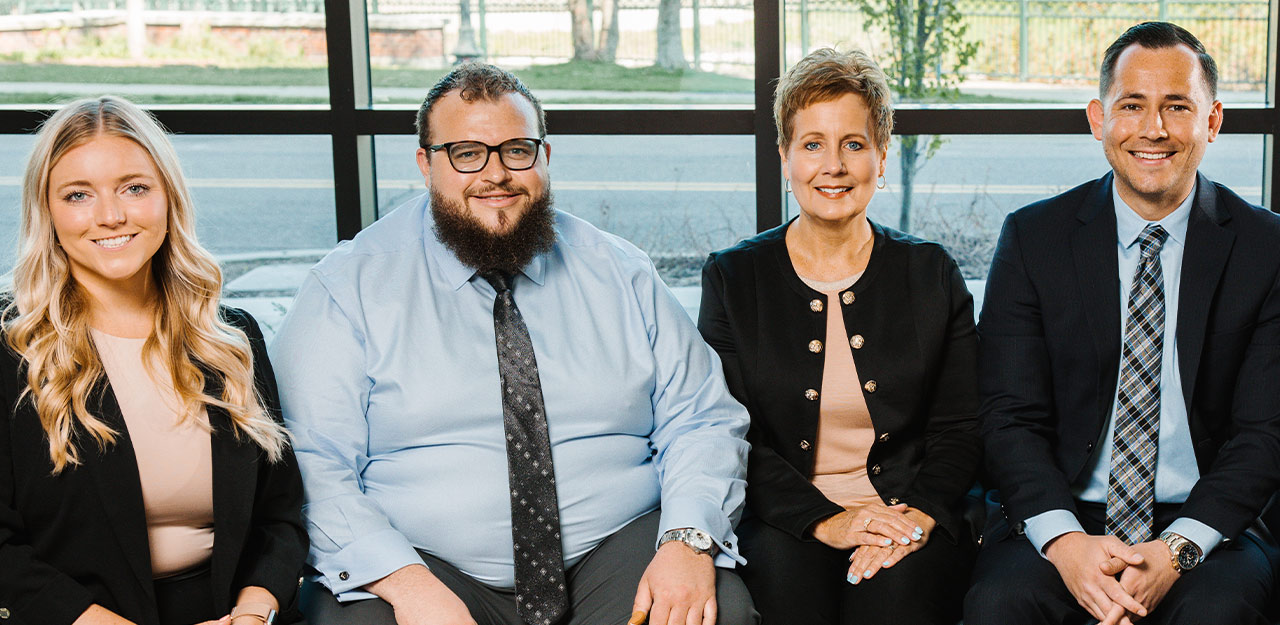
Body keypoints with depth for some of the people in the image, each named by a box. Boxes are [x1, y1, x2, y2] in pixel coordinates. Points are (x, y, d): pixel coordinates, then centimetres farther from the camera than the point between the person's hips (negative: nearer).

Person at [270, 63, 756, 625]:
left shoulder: (620, 275, 9)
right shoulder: (349, 287, 1)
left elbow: (704, 421, 7)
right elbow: (311, 466, -6)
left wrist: (689, 539, -13)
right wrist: (403, 579, -23)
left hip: (616, 556, 2)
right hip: (426, 563, -1)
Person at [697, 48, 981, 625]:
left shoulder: (932, 274, 8)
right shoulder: (732, 277, 5)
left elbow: (961, 429, 7)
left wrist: (920, 514, -13)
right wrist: (824, 520, -15)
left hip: (909, 518, 0)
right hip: (783, 523, 0)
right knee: (787, 577, -30)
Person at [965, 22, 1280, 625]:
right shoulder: (1033, 237, 1)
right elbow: (1010, 416, -3)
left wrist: (1177, 549, -18)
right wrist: (1063, 541, -20)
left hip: (1204, 519, 0)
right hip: (1061, 514, 0)